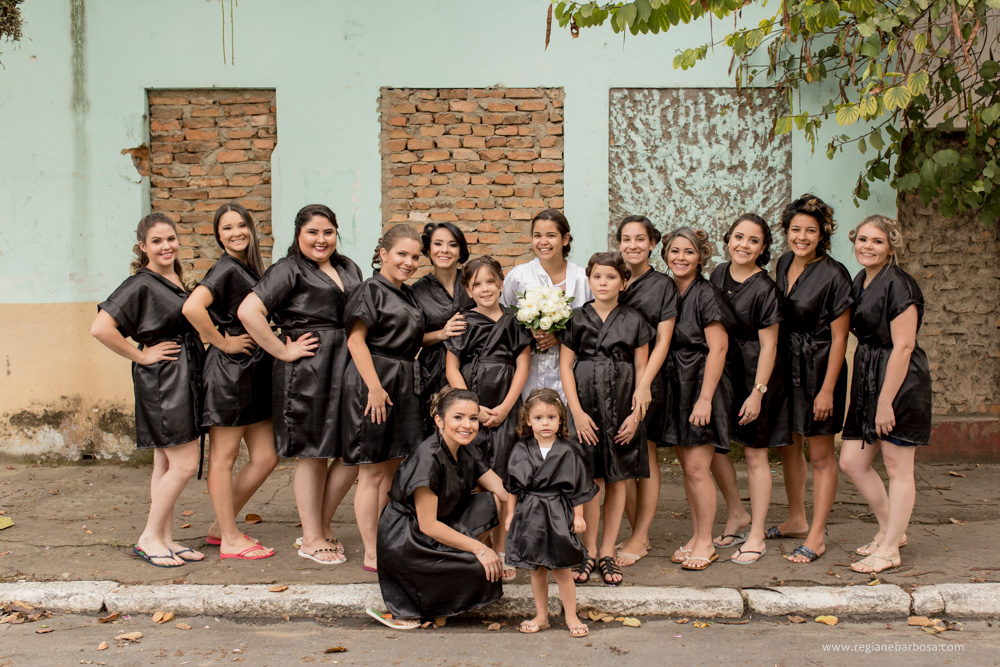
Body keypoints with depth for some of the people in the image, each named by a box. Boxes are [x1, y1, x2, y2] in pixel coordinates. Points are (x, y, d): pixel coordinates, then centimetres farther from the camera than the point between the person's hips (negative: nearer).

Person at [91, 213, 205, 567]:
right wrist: (141, 356, -15)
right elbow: (100, 328, -21)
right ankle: (149, 538, 3)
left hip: (186, 377, 8)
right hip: (161, 379, -8)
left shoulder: (176, 281, 13)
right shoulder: (140, 285, -13)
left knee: (167, 464, 11)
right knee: (185, 462, -9)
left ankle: (166, 539, 17)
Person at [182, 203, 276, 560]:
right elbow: (192, 307, -29)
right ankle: (230, 539, 12)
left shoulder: (249, 269, 14)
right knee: (223, 459, 3)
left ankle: (220, 526, 23)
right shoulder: (226, 269, -13)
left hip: (254, 372, 9)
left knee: (266, 457, 11)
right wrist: (223, 343, -18)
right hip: (228, 371, -9)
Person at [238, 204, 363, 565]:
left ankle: (322, 524, 25)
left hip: (348, 368, 7)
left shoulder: (349, 268, 17)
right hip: (307, 373, -6)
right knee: (313, 456, 2)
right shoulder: (288, 270, -4)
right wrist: (283, 351, -14)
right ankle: (311, 539, 16)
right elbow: (248, 311, -15)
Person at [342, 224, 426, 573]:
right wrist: (375, 387, -22)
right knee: (373, 472, -2)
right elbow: (356, 339, -16)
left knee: (391, 469, 14)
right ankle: (371, 554, 6)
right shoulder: (372, 289, -9)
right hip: (374, 382, -9)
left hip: (403, 385, 9)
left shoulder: (407, 294, 16)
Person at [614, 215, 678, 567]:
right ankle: (638, 534, 15)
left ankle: (639, 538, 9)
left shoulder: (663, 285, 2)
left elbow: (663, 340, -5)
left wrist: (644, 383, -15)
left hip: (647, 382, -3)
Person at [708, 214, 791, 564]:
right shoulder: (719, 274, 4)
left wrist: (757, 392, -16)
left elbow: (768, 344, -14)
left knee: (754, 454, 2)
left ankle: (756, 536, 14)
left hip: (755, 375, -6)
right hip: (721, 369, 6)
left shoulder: (764, 288, -15)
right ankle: (737, 514, 28)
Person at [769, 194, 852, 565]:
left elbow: (839, 337, -14)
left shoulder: (833, 275, -16)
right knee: (788, 446, 17)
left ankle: (816, 535, 12)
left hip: (818, 369, -7)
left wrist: (827, 390, -16)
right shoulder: (783, 263, 6)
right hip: (784, 365, 7)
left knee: (820, 455, 2)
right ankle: (796, 520, 33)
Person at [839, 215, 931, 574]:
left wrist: (886, 402, -19)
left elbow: (903, 346, -18)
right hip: (868, 382, 9)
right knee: (852, 461, 9)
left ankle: (889, 550, 11)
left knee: (898, 468, 1)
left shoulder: (898, 285, -14)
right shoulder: (859, 282, 13)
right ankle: (891, 530, 26)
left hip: (900, 382, -9)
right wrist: (866, 393, 13)